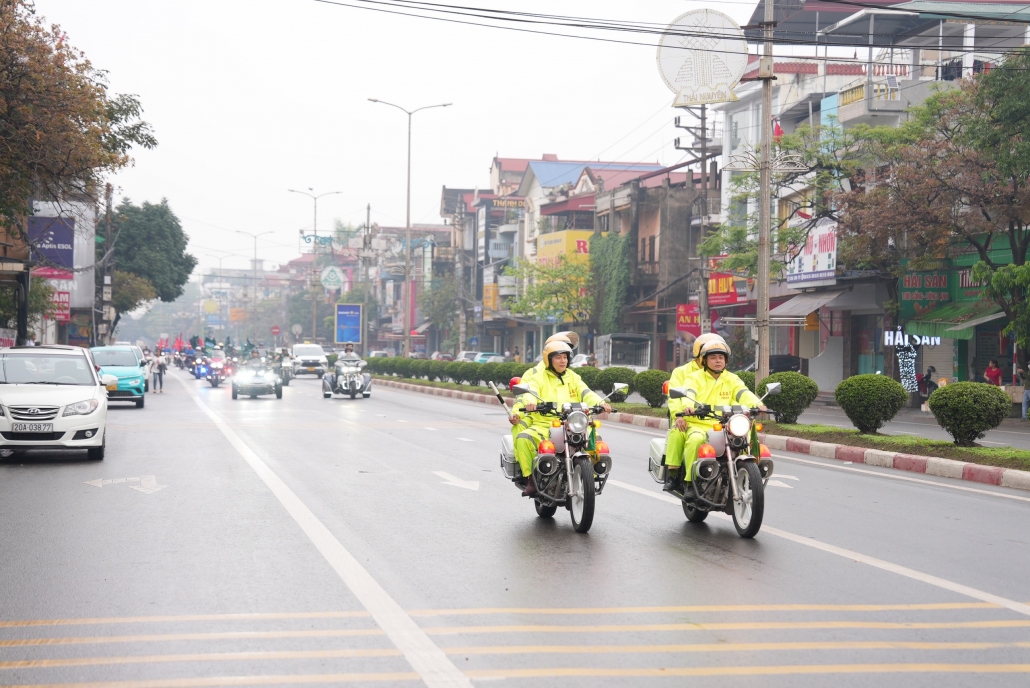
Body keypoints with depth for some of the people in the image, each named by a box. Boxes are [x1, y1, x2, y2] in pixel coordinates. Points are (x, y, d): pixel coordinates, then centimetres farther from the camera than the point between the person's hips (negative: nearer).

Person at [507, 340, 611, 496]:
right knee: (523, 438, -31)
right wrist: (529, 401, -35)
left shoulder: (573, 377, 19)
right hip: (543, 425, -2)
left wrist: (600, 402, -17)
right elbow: (530, 392, -10)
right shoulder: (539, 378, 9)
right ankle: (530, 479, -21)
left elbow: (586, 393, 4)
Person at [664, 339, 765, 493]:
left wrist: (757, 404, -24)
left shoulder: (732, 379, 16)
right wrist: (687, 406, -37)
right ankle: (691, 481, -27)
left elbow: (744, 393, -1)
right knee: (695, 439, -36)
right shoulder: (695, 378, 8)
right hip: (697, 424, -2)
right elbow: (687, 393, -12)